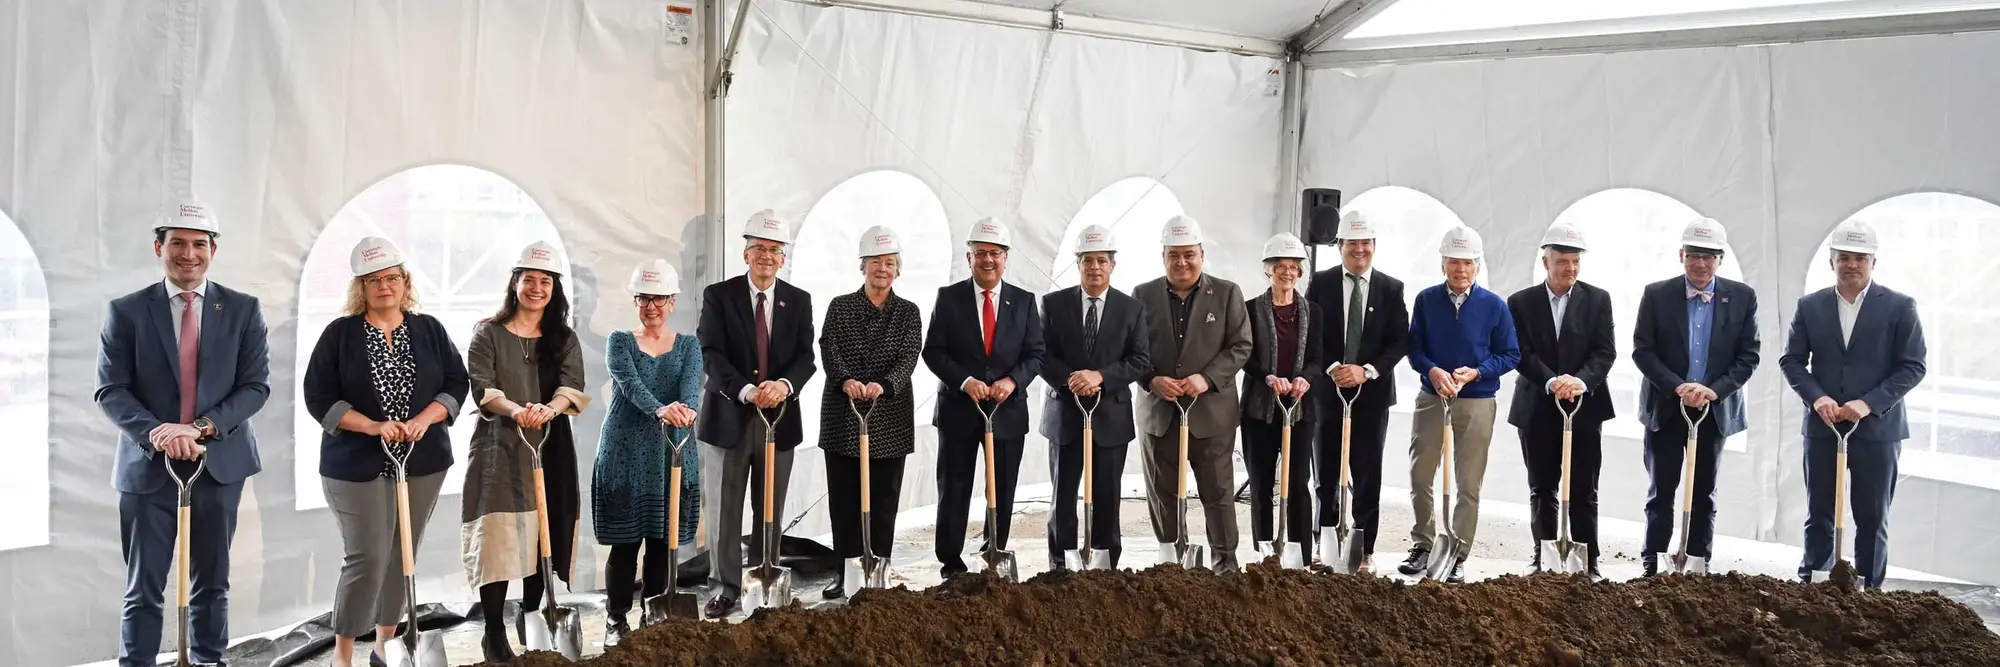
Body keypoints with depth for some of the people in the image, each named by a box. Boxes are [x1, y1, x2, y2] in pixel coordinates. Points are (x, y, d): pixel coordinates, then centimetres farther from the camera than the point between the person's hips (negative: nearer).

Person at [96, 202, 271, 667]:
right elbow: (110, 390, -4)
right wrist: (156, 433, -21)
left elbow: (256, 385, -2)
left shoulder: (243, 310, 3)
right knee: (143, 590, 4)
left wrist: (201, 427, -16)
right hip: (148, 466, -1)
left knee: (212, 585, 11)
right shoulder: (127, 312, 1)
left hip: (219, 464, 1)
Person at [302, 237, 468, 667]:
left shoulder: (430, 330, 6)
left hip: (422, 464, 3)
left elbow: (456, 383, 5)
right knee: (367, 559, -7)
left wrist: (425, 419, -13)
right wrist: (374, 426, -19)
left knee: (402, 557, 10)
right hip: (356, 466, -3)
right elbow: (319, 397, -6)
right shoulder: (340, 334, -2)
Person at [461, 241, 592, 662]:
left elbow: (573, 386, -5)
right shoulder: (489, 334, 3)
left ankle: (530, 615, 26)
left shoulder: (564, 339, 10)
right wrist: (515, 410, -30)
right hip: (499, 445, -3)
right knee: (497, 536, -9)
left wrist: (549, 409, -27)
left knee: (545, 532, 6)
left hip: (551, 447, 3)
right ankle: (494, 634, -4)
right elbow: (481, 388, -10)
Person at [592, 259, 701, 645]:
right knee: (625, 543, 1)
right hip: (625, 453, -1)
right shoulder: (619, 342, 3)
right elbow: (629, 382, -17)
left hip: (673, 453, 1)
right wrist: (660, 409, -38)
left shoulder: (689, 346, 8)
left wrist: (686, 409, -37)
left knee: (663, 542, 5)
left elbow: (691, 385, -13)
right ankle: (617, 620, 14)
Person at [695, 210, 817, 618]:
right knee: (723, 509, 3)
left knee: (771, 510, 10)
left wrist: (785, 384, -23)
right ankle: (725, 588, 12)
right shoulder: (719, 296, -1)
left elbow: (805, 358, -1)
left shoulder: (799, 301, 7)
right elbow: (711, 355, -11)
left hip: (780, 417, 2)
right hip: (729, 416, -2)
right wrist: (747, 391, -25)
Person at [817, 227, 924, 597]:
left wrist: (883, 385, -27)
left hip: (890, 418, 0)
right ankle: (848, 570, 13)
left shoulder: (908, 312, 6)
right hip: (842, 416, 0)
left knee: (884, 499, 3)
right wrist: (846, 381, -26)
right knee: (843, 497, 4)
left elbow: (909, 358, -8)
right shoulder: (840, 307, 6)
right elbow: (829, 351, -6)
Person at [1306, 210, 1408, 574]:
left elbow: (1400, 341, -1)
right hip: (1327, 390, 0)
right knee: (1325, 474, 6)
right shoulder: (1320, 283, 3)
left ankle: (1365, 550, 9)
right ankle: (1325, 545, 17)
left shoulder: (1391, 288, 4)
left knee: (1368, 475, 3)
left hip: (1372, 392, 0)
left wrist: (1367, 371, -13)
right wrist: (1332, 368, -15)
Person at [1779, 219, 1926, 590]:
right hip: (1822, 427, 2)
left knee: (1872, 518, 5)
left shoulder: (1900, 307, -2)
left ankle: (1869, 591, 14)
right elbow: (1791, 359, 5)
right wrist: (1816, 397, -12)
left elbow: (1913, 366, -5)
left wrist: (1869, 403, -16)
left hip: (1877, 430, -2)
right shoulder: (1810, 306, 5)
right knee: (1818, 515, 9)